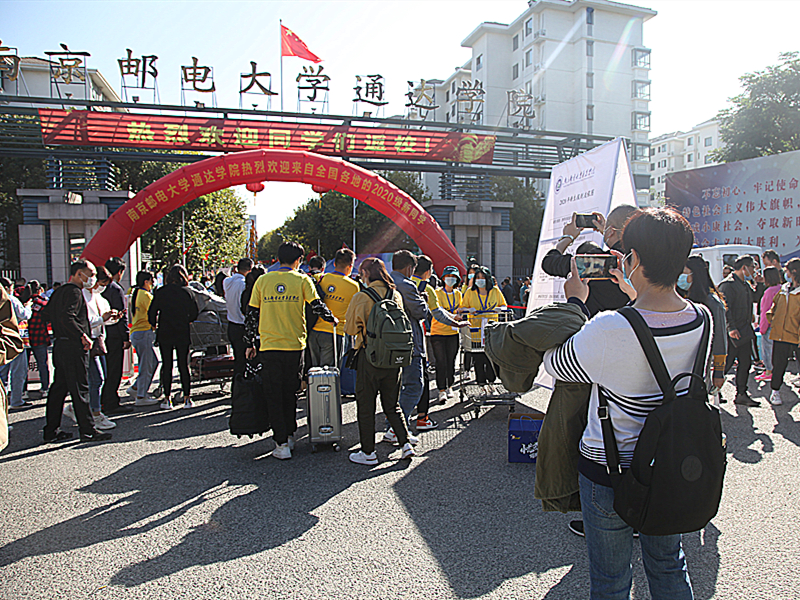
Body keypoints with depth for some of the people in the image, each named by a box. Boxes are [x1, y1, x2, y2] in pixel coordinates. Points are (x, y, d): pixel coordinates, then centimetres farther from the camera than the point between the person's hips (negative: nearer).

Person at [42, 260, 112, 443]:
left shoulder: (59, 291, 18)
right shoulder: (74, 292, -13)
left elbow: (47, 314, 22)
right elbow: (67, 318, -25)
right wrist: (83, 336, -19)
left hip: (59, 344, 10)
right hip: (73, 346, -10)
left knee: (59, 387, 14)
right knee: (80, 389, -5)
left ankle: (51, 431, 20)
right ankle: (88, 431, 1)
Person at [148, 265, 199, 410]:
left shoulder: (160, 292, -2)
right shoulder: (188, 292, -2)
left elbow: (151, 312, -1)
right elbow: (194, 314, 1)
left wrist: (154, 325, 17)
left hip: (164, 333, 0)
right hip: (182, 334, 0)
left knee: (167, 366, 6)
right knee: (183, 365, 7)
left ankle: (167, 399, 8)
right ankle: (187, 399, 8)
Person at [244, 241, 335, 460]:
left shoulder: (262, 281, 4)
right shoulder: (302, 280, -1)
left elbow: (252, 315, 5)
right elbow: (317, 307, -7)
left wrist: (250, 344, 14)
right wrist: (333, 319, 13)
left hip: (268, 346, 0)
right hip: (295, 345, 0)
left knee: (274, 395, 7)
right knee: (290, 394, 17)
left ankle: (282, 444, 6)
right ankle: (290, 435, 28)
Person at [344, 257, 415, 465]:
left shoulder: (361, 298, -12)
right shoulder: (396, 295, 4)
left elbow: (350, 328, -6)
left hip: (369, 356, -5)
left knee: (366, 406, 8)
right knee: (392, 405, 18)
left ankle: (368, 452, 15)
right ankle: (406, 444, 11)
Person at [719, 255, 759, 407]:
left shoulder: (745, 285, 15)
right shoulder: (728, 284, -14)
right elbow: (725, 308, -20)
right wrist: (731, 328, -25)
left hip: (744, 331, 9)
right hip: (732, 333, -9)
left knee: (745, 362, 11)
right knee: (726, 363, -4)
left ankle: (741, 395, 19)